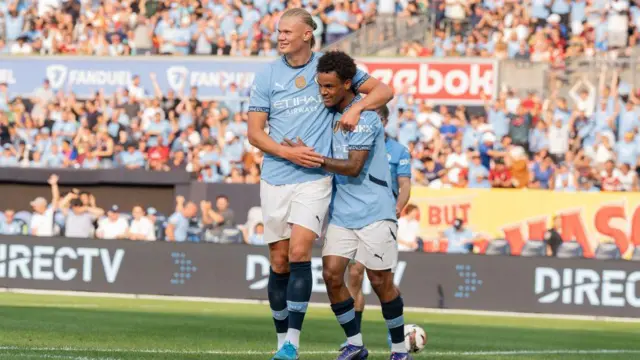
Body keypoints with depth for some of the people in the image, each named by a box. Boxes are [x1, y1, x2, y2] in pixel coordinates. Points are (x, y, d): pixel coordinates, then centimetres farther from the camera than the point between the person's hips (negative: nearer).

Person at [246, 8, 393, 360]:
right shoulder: (266, 76, 3)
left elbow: (383, 90, 9)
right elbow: (254, 132, 3)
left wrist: (356, 108, -10)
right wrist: (289, 153, -11)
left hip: (314, 177, -2)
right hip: (275, 179, 2)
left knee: (299, 252, -17)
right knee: (279, 262, 5)